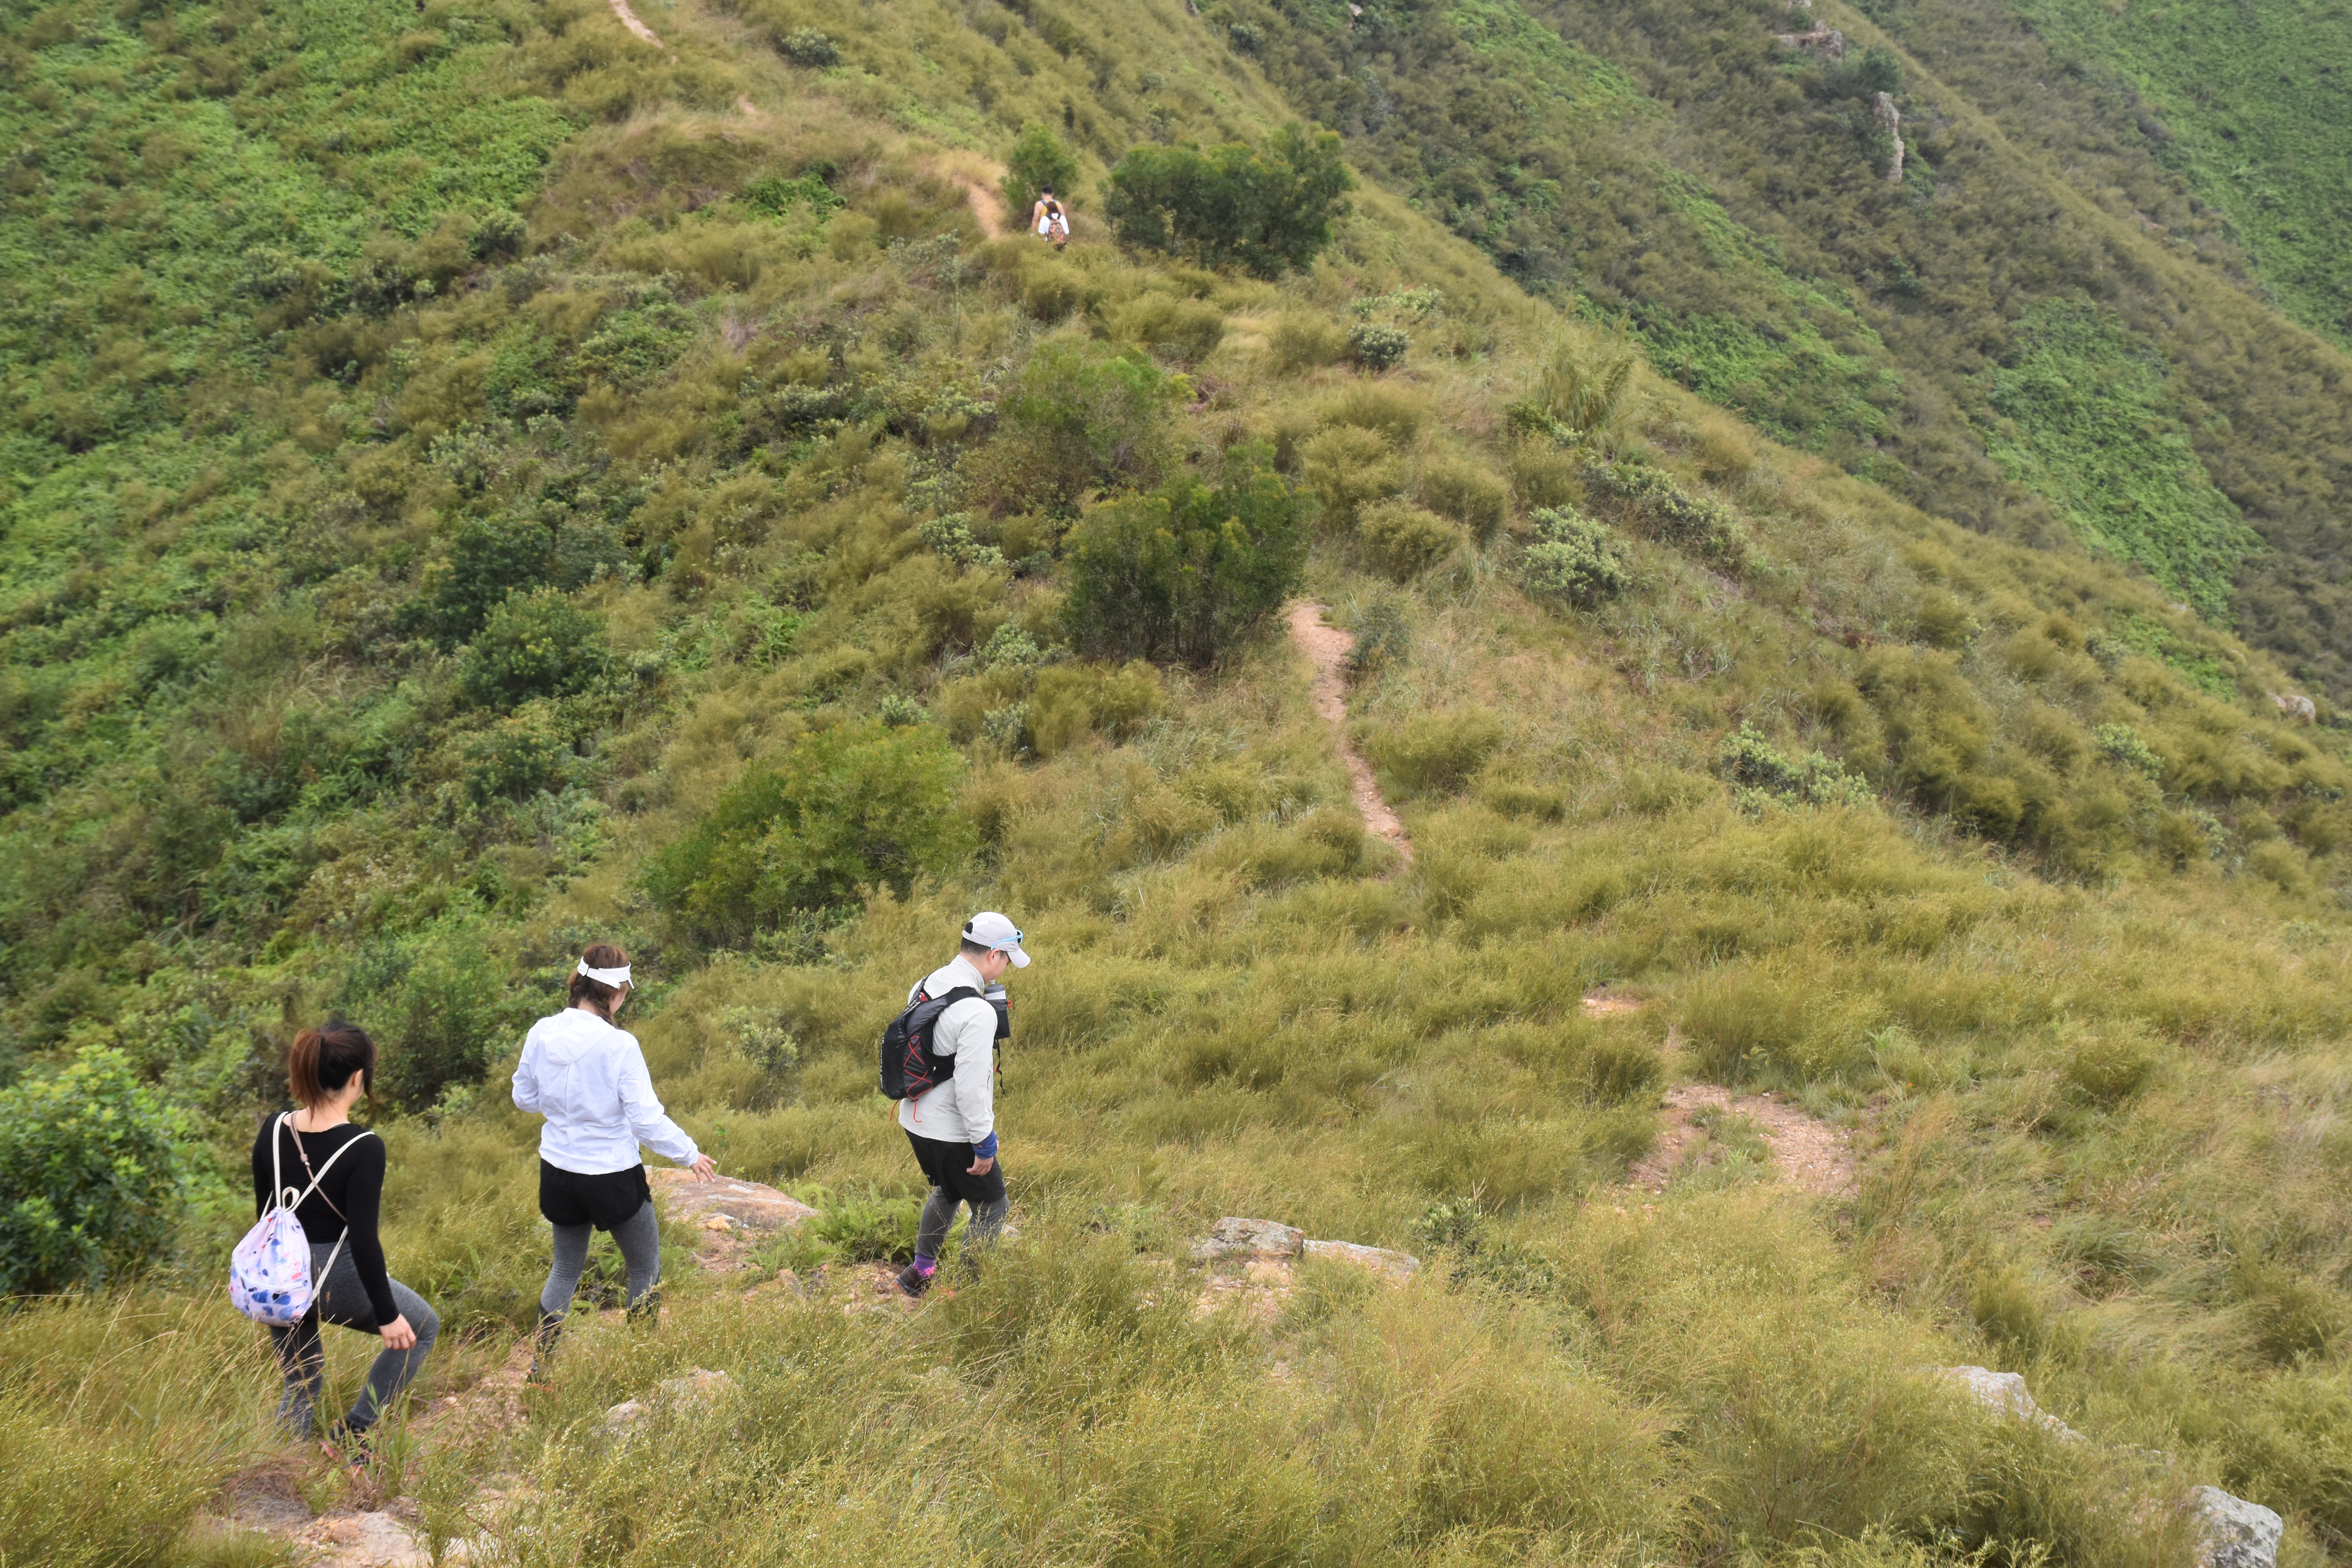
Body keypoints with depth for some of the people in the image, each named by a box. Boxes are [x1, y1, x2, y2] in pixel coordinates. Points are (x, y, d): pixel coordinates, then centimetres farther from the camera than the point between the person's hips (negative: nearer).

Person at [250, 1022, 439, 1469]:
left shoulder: (272, 1132, -4)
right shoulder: (363, 1149, -22)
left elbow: (265, 1217, 7)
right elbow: (363, 1240, -21)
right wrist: (387, 1316, -13)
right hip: (338, 1280, -6)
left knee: (300, 1387, 25)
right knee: (422, 1327, 21)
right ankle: (351, 1434, 15)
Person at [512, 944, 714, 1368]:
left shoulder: (542, 1033, -8)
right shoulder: (619, 1045, -23)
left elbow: (525, 1097, 6)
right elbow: (646, 1120, -19)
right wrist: (690, 1155, -5)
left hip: (558, 1172, 5)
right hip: (612, 1176, -5)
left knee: (565, 1270, 23)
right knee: (646, 1270, 16)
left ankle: (540, 1366, 22)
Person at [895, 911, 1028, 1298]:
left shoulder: (924, 987, 1)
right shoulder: (978, 1012, -27)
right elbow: (971, 1087, -27)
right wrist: (985, 1143, -16)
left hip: (915, 1119, 9)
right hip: (952, 1132, -9)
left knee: (947, 1191, 31)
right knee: (991, 1207, 10)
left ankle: (920, 1272, 41)